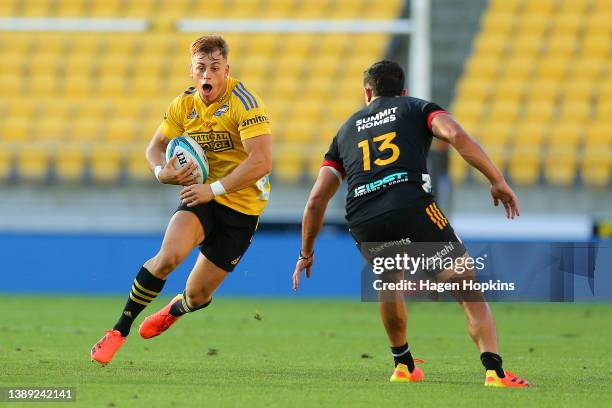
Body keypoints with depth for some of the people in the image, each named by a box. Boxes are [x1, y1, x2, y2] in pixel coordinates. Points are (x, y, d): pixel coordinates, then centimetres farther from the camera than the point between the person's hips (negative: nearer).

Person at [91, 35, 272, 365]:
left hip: (242, 205, -3)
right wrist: (162, 172, -11)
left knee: (198, 294, 3)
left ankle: (175, 310, 43)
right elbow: (155, 147, 12)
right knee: (169, 255, -27)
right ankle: (119, 330, -12)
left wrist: (214, 190, -27)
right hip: (202, 195, 3)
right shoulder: (184, 105, -2)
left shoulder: (244, 102, -20)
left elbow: (261, 162, -28)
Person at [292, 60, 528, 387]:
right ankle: (494, 371, -12)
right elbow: (455, 134, -2)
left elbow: (317, 199, 24)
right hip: (413, 209, -3)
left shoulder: (346, 130, 30)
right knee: (469, 291, 4)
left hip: (363, 224, 3)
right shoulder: (417, 109, 22)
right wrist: (497, 181, -2)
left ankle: (403, 366, 39)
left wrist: (306, 254, 35)